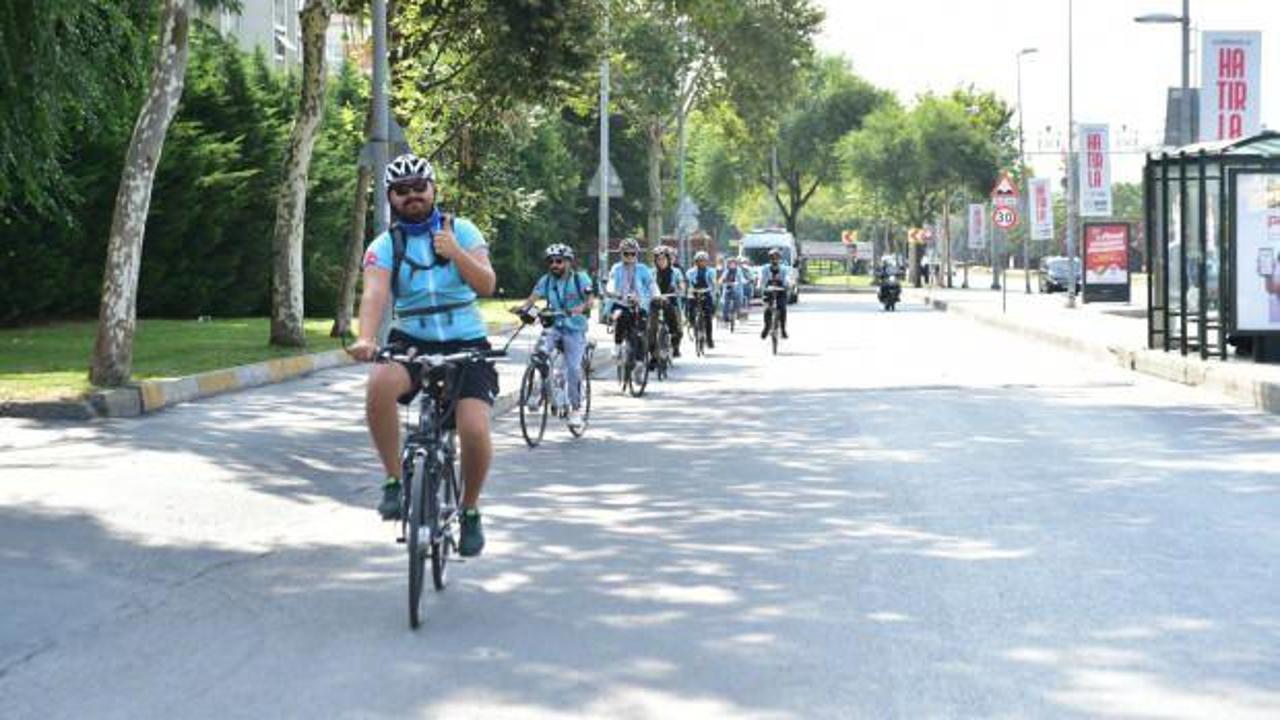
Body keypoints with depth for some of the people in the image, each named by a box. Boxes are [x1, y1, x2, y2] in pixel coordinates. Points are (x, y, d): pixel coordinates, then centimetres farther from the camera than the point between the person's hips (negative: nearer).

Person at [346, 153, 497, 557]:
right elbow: (375, 293, -17)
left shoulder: (461, 231, 2)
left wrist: (455, 252, -22)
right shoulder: (384, 245, 0)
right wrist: (366, 338, -36)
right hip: (411, 342, 0)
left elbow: (487, 285, -6)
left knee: (474, 430, -20)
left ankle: (470, 510, 7)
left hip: (465, 344, 0)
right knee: (379, 384, -34)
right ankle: (394, 481, -17)